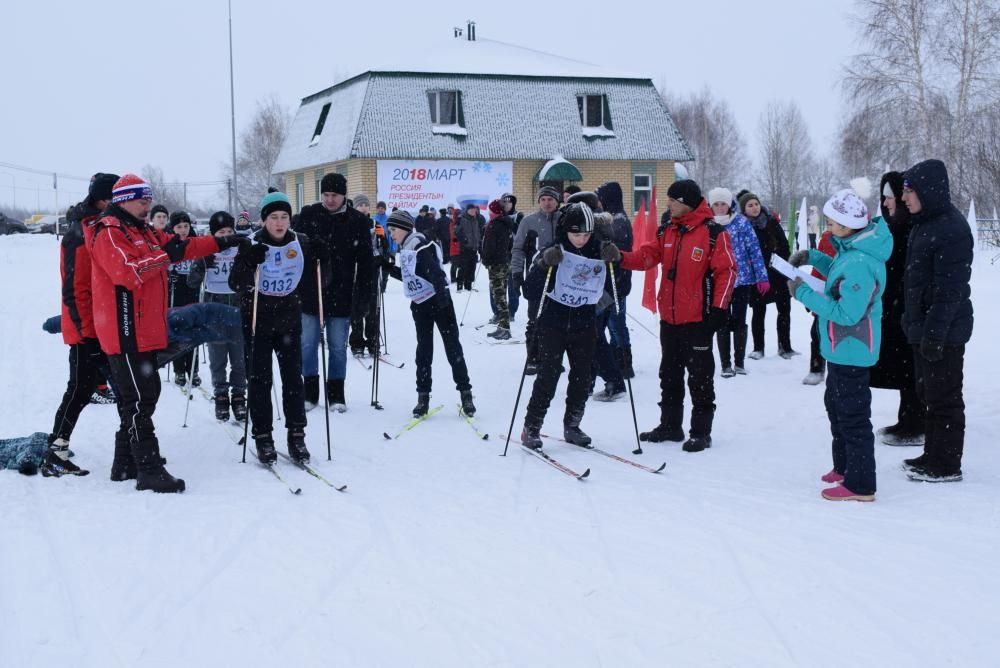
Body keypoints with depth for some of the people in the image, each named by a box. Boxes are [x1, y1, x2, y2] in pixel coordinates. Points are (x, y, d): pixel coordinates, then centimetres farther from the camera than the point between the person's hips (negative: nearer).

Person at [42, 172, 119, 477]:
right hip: (88, 331, -9)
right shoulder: (80, 235, -16)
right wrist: (86, 329, -19)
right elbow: (74, 289, -19)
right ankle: (54, 454, -1)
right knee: (81, 389, -6)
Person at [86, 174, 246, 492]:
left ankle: (126, 464, 23)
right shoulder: (108, 232, -10)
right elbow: (127, 272, -24)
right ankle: (149, 471, -10)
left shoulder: (144, 232, 20)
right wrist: (165, 256, -17)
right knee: (139, 399, -10)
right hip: (126, 331, -10)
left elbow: (184, 246, 21)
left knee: (143, 394, 14)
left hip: (144, 330, 10)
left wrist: (220, 243, 13)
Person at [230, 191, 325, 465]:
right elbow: (236, 284, -15)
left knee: (293, 378, 3)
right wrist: (249, 263, -32)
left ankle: (296, 435, 11)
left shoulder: (302, 243, -2)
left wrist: (320, 260, -13)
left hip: (289, 321, 2)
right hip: (257, 322, -2)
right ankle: (263, 438, 8)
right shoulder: (253, 245, -9)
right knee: (260, 380, 2)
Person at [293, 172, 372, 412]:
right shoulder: (308, 215, 0)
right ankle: (310, 391, 18)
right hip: (309, 292, 1)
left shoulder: (358, 221, -1)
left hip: (341, 296, 0)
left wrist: (362, 298, -3)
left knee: (338, 346, 7)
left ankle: (336, 393, 18)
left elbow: (365, 263, 1)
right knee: (308, 344, 6)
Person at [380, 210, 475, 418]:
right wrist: (389, 267, 14)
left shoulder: (420, 247, -16)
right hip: (420, 305, 9)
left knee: (452, 346, -2)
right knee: (423, 350, 10)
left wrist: (442, 298, -29)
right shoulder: (406, 249, 12)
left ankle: (465, 393, 4)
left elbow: (435, 273, -23)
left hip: (438, 301, -9)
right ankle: (423, 396, 15)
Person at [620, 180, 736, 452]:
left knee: (700, 377, 1)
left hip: (697, 319, -7)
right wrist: (621, 257, -13)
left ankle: (701, 432, 9)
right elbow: (647, 255, 5)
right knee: (669, 374, 15)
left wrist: (719, 307, -15)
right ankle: (670, 425, 27)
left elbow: (727, 271, -11)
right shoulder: (668, 232, 10)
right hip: (669, 318, 7)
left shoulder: (714, 233, -10)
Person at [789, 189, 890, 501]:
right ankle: (844, 467, 40)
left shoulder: (860, 262, -28)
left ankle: (860, 485, 8)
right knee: (836, 406, 25)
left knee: (853, 416, -1)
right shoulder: (853, 248, 3)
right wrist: (812, 257, 10)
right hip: (841, 348, 11)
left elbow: (847, 313, -28)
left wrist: (804, 293, -22)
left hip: (850, 350, -11)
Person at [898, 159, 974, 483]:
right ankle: (932, 455, 28)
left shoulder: (952, 228, -19)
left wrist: (935, 332, -23)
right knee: (929, 394, 17)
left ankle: (946, 466, 8)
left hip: (944, 332, -10)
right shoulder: (925, 224, 13)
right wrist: (913, 322, 20)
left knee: (944, 398, -1)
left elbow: (949, 289, -22)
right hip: (923, 327, 10)